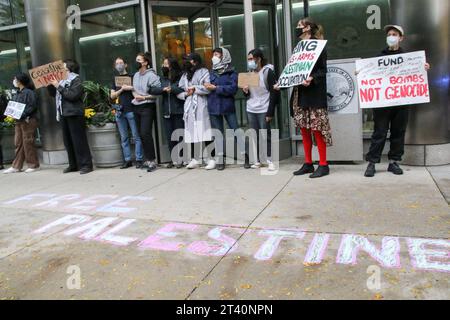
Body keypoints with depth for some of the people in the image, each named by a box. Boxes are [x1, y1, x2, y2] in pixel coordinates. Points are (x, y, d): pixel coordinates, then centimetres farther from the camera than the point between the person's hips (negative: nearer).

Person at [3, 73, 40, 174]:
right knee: (18, 143, 8)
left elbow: (32, 107, -15)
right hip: (19, 121, 8)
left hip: (28, 121, -8)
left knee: (28, 143, -4)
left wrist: (22, 115, -21)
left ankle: (33, 165, 6)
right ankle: (16, 166, 13)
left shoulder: (29, 92, -8)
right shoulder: (17, 93, 17)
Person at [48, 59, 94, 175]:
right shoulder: (62, 80, 16)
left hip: (74, 114, -8)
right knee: (68, 141, 10)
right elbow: (54, 94, 22)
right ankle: (73, 164, 18)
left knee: (79, 140, -7)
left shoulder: (76, 80, -5)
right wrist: (50, 85, 7)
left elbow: (72, 95, -17)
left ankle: (86, 165, -4)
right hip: (63, 114, 8)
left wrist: (59, 87, -14)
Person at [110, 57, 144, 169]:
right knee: (124, 138, 5)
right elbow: (112, 96, 10)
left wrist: (131, 88, -14)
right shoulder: (115, 80, 18)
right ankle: (127, 160, 9)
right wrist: (121, 89, -5)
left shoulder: (132, 77, 7)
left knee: (136, 136, -6)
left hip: (131, 110, -4)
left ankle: (139, 159, -3)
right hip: (120, 111, 4)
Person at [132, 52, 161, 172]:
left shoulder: (151, 75, -9)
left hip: (147, 107, -7)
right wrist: (134, 94, 1)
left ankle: (152, 160, -5)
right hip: (136, 107, 7)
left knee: (146, 133, -13)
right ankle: (147, 159, 17)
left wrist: (144, 97, -17)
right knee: (141, 134, 8)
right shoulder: (136, 75, 15)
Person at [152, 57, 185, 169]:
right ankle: (174, 159, 16)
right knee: (170, 137, 8)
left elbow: (184, 89, -18)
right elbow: (154, 90, 2)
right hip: (167, 112, 5)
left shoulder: (181, 77, -4)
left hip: (178, 111, -5)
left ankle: (181, 159, 9)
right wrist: (163, 89, -13)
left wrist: (172, 89, -14)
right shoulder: (162, 78, 13)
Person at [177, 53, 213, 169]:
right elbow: (179, 91, 18)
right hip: (189, 107, 5)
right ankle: (195, 159, 11)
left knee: (205, 133, -7)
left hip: (201, 107, -5)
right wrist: (185, 94, -1)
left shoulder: (204, 72, 5)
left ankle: (211, 159, -2)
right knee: (191, 133, 3)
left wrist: (195, 88, -5)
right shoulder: (185, 75, 21)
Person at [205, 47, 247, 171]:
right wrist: (208, 87, -14)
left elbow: (233, 88, -15)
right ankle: (220, 160, 15)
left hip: (228, 106, -4)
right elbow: (207, 87, 7)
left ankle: (245, 157, 3)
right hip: (214, 106, 4)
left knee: (236, 131, -4)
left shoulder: (231, 72, -1)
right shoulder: (212, 72, 12)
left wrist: (216, 88, -15)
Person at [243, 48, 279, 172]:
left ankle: (270, 161, 8)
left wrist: (270, 112, -16)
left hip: (263, 110, -6)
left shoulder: (268, 72, -7)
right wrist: (245, 91, -3)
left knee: (266, 136, -3)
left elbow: (274, 93, -11)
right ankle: (257, 160, 14)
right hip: (251, 110, 6)